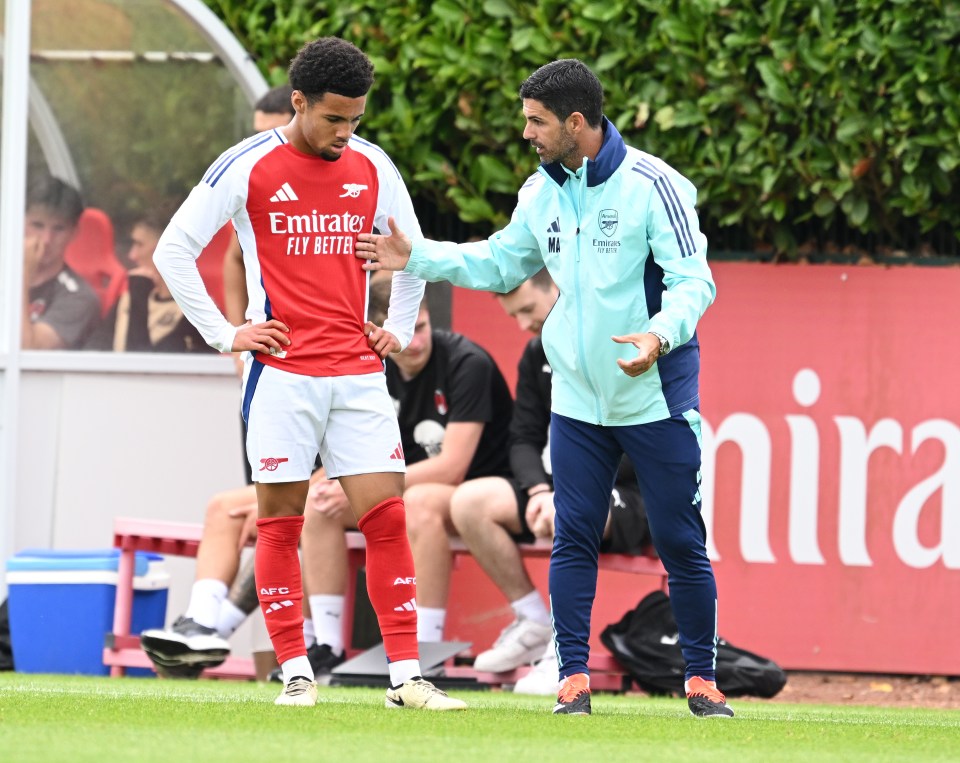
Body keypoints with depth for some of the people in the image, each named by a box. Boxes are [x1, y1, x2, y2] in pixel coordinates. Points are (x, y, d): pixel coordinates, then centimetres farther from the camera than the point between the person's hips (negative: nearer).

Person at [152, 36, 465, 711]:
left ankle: (406, 675, 0)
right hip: (282, 372, -3)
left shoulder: (374, 169, 8)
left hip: (359, 373, 3)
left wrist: (398, 330, 15)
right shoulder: (249, 167, -4)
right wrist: (224, 334, -3)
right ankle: (296, 674, 6)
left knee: (387, 516, -3)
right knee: (280, 522, 0)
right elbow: (173, 250, 0)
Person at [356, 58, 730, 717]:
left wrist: (661, 334, -34)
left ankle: (701, 677, 10)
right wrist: (417, 257, 13)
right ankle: (574, 676, 6)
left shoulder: (651, 184, -13)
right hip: (578, 401, 5)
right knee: (573, 541, 0)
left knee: (681, 544, 0)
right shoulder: (542, 192, 7)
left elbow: (692, 279, -16)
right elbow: (498, 264, 21)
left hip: (656, 397, -5)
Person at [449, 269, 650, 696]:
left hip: (633, 500, -7)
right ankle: (534, 624, -1)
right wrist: (539, 490, -12)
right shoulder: (537, 356, 10)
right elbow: (523, 440, 11)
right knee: (469, 502, -13)